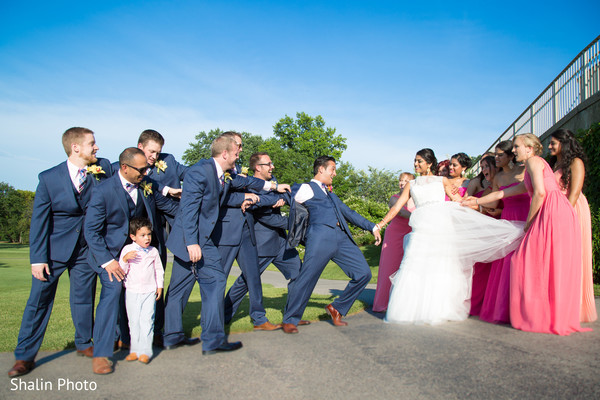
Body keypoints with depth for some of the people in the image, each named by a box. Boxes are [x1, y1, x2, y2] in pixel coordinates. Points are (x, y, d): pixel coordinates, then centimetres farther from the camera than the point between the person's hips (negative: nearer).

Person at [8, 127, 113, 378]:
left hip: (86, 248, 2)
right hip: (55, 247, -2)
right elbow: (39, 219, -8)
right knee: (39, 299, 3)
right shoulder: (49, 178, -11)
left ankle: (84, 344, 31)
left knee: (83, 299, 11)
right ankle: (25, 356, 18)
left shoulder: (103, 168, -6)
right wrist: (37, 258, -10)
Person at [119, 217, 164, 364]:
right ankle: (135, 349, 19)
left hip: (150, 291, 0)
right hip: (132, 291, 0)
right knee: (133, 321, 7)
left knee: (147, 320, -5)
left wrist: (160, 286, 10)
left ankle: (145, 351, -1)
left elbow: (159, 270, 13)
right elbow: (122, 270, -2)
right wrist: (125, 258, -19)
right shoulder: (127, 250, 0)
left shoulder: (153, 251, 5)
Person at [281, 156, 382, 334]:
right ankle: (290, 320, 9)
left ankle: (337, 308, 18)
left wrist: (372, 227, 29)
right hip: (321, 238, -7)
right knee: (306, 279, -10)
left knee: (363, 273, 2)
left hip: (342, 238, 8)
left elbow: (348, 212, 32)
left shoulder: (331, 194, 32)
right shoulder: (305, 189, 8)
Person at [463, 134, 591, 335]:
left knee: (542, 264, -6)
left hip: (555, 213, -9)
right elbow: (503, 193, 32)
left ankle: (545, 318, -1)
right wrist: (476, 201, 35)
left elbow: (540, 192, -13)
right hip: (549, 216, 9)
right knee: (548, 266, 8)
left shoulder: (534, 161, 0)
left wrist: (529, 221, -5)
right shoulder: (528, 177, 27)